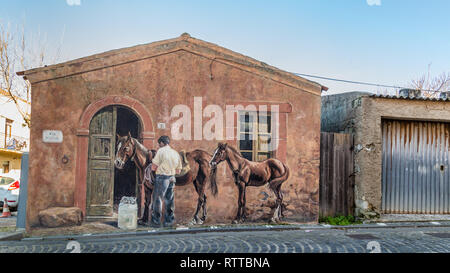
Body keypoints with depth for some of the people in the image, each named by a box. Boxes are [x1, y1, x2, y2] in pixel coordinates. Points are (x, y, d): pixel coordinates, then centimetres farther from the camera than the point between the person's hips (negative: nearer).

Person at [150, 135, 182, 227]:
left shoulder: (161, 151, -10)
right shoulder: (176, 153, 10)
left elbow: (153, 167, -12)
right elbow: (178, 171, 14)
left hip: (161, 178, -6)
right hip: (172, 179, 6)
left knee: (157, 199, 4)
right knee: (169, 200, 14)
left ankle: (156, 222, 10)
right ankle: (169, 221, 21)